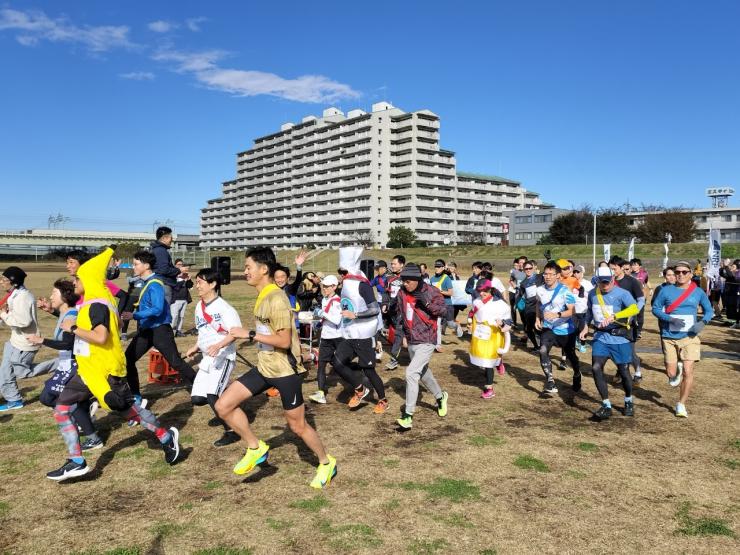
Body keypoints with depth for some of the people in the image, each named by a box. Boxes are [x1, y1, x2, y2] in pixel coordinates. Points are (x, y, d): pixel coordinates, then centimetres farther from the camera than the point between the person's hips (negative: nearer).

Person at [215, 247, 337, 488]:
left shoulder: (276, 299, -22)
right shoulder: (262, 296, 7)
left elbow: (284, 341, -26)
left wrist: (249, 334, -22)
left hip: (285, 371, -9)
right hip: (264, 367, 9)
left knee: (297, 425, 5)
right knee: (223, 405, 0)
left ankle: (327, 463, 30)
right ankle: (256, 448, 17)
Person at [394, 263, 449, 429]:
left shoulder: (431, 292, -12)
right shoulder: (402, 293, 3)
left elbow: (443, 310, -17)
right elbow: (399, 310, 18)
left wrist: (427, 303, -31)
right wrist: (398, 318, -2)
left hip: (426, 341, -7)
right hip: (411, 341, 7)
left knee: (411, 373, -18)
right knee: (423, 372, 22)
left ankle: (408, 415, -14)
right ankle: (440, 396, 48)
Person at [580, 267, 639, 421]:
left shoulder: (622, 293, -13)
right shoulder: (592, 294, 4)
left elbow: (634, 309, -30)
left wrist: (613, 317, -40)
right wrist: (586, 327, 12)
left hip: (620, 338, -4)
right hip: (600, 337, 4)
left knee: (623, 371, 6)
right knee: (596, 368, -10)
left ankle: (629, 401, 35)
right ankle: (606, 406, 1)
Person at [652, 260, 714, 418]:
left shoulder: (698, 292, 2)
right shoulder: (666, 290, -1)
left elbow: (709, 310, 12)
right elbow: (655, 308, 1)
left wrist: (703, 322, -8)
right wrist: (670, 319, -15)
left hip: (690, 337, 0)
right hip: (669, 337, 0)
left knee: (688, 372, -9)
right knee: (671, 373, 2)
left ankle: (681, 404, 9)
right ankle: (677, 370, 42)